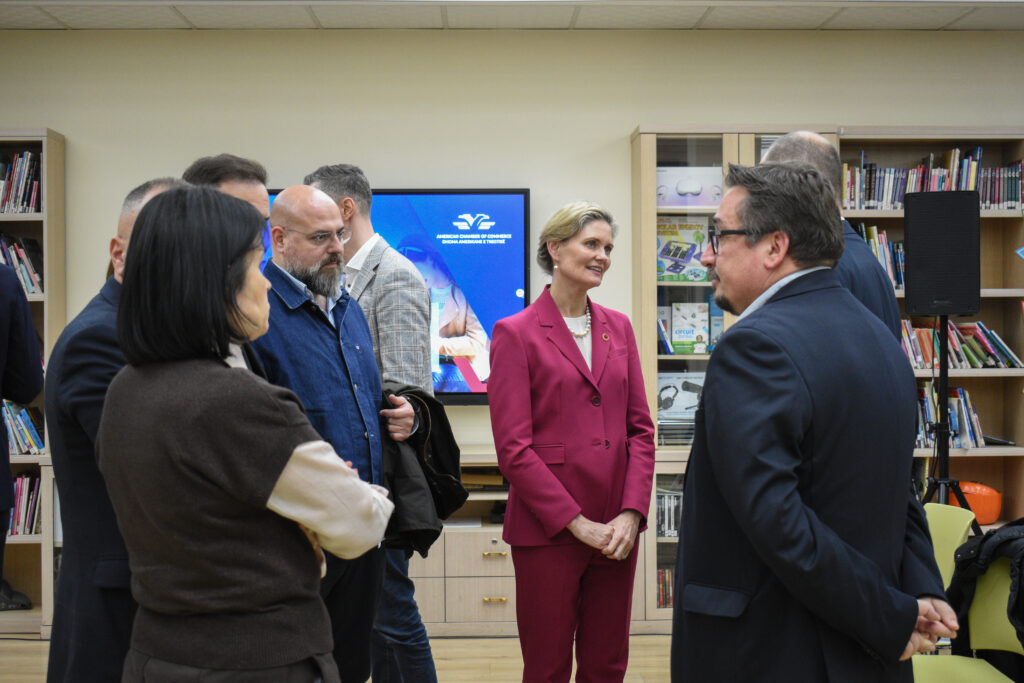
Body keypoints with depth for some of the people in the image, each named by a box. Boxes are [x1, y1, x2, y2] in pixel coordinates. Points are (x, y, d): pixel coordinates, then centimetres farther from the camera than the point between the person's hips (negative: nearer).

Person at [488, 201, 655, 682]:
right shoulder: (515, 333, -5)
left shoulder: (618, 327, 10)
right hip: (546, 530, -4)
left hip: (617, 529, 5)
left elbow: (641, 427, 8)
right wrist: (577, 524, -12)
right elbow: (513, 448, -10)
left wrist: (631, 514, -5)